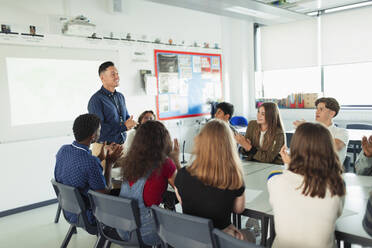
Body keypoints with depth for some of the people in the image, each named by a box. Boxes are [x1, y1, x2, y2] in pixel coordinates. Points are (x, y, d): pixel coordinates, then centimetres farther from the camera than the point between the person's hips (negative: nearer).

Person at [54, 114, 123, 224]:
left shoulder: (63, 150, -9)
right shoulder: (91, 162, -33)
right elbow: (105, 192, -19)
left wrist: (101, 157, 8)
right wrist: (109, 162, -14)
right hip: (86, 217, -7)